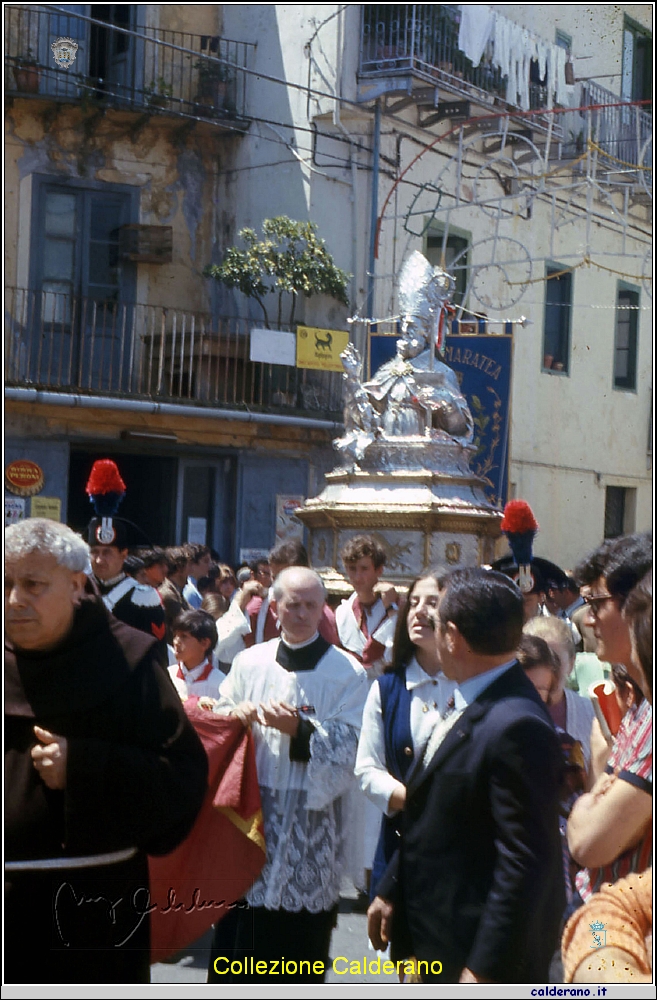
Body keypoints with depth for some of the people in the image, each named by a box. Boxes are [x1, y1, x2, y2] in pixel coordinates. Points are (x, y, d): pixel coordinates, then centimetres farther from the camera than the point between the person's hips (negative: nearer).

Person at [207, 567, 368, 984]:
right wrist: (237, 715, -12)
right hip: (249, 815, 3)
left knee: (301, 940, 3)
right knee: (236, 933, 6)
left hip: (310, 826, -3)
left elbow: (347, 747, -9)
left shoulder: (348, 673, -3)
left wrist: (299, 729, -23)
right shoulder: (250, 662, 8)